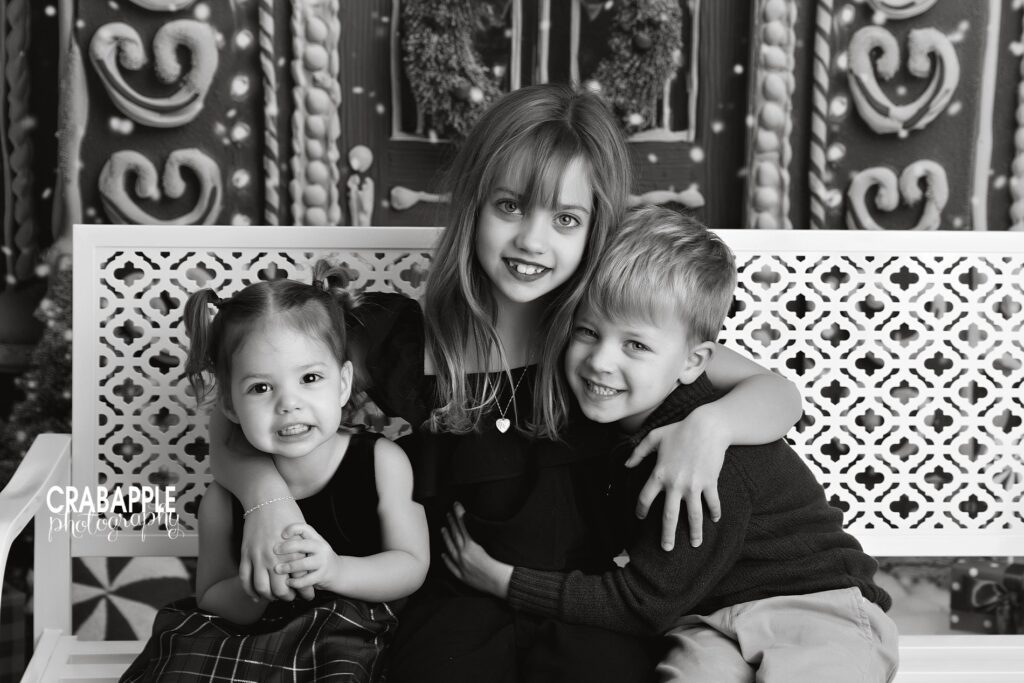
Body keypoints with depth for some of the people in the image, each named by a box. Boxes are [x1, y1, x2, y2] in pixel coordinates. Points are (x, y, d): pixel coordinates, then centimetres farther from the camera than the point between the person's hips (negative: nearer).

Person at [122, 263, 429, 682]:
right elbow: (210, 602, 5)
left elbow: (412, 565, -2)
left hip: (353, 641, -1)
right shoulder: (224, 500, -4)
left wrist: (335, 570, -21)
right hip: (253, 644, 2)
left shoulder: (382, 463, -6)